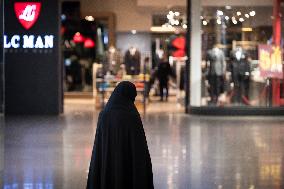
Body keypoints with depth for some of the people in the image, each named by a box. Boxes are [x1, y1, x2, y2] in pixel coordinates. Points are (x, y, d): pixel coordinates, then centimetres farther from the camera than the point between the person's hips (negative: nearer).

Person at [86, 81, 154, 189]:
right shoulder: (132, 117, -14)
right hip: (128, 167, -4)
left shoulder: (104, 115, 0)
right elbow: (140, 148, -13)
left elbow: (97, 148, 4)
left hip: (107, 168, 4)